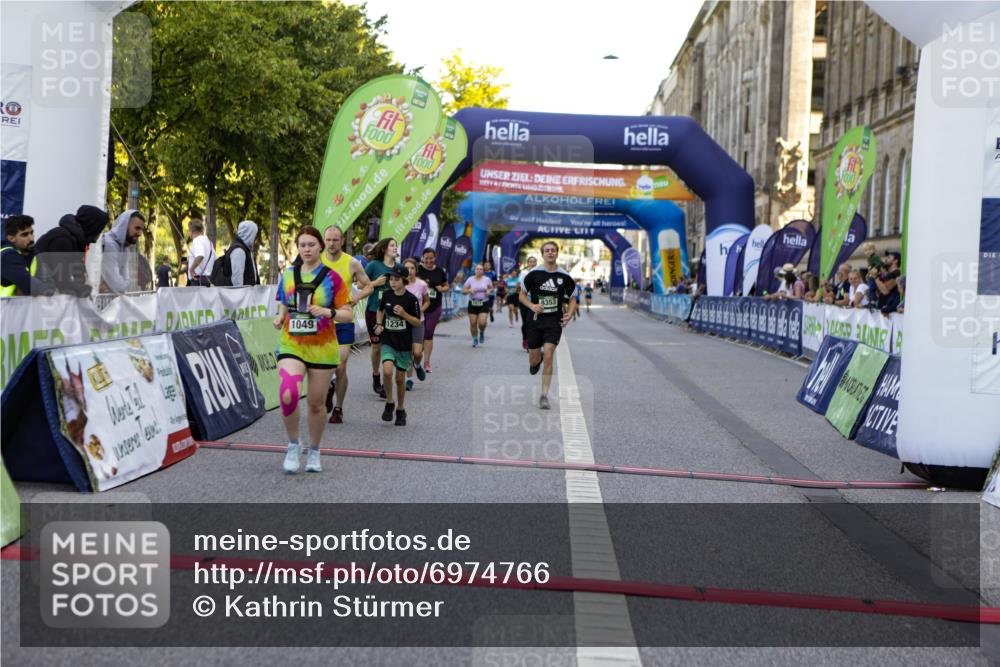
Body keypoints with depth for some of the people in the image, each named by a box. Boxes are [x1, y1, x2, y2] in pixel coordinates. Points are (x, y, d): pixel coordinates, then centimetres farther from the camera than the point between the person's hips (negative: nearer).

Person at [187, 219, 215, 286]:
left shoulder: (197, 241, -12)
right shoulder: (208, 241, 18)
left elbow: (200, 256, -32)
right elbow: (214, 260, 23)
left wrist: (191, 269, -23)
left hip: (198, 280, -10)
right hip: (207, 280, 10)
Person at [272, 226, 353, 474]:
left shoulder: (331, 277, -3)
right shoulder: (288, 275, 7)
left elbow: (348, 314, -3)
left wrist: (328, 312, -22)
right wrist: (280, 319, -2)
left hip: (322, 349, -1)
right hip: (291, 346, 2)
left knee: (316, 403, 6)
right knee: (287, 395, -21)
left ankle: (314, 452, 28)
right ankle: (293, 446, 2)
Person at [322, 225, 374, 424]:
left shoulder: (352, 263, -2)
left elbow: (368, 286, 7)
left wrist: (356, 297, -12)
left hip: (343, 321, -1)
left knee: (340, 368, -4)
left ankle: (338, 408, 13)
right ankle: (329, 386, 35)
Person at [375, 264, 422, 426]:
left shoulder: (411, 299, -8)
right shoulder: (386, 295, 1)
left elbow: (417, 322, -5)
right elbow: (380, 310, 20)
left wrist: (404, 314, -21)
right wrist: (378, 324, 3)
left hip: (404, 344, -1)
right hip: (388, 341, 1)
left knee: (400, 378, 7)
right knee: (387, 371, -22)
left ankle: (400, 410, 26)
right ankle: (389, 403, 0)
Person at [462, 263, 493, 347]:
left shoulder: (487, 279, 0)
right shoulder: (470, 279, -1)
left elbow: (491, 288, 15)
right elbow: (463, 290, 2)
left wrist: (489, 291, -7)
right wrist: (469, 290, -18)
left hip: (484, 304, -1)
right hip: (473, 303, 1)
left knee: (482, 323, -15)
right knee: (473, 324, 0)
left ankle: (482, 333, 20)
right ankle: (475, 340, 21)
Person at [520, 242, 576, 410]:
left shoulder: (564, 277, 2)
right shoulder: (533, 274, -2)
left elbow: (572, 299, 12)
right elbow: (522, 295, 6)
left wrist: (570, 314, -8)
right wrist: (532, 306, -14)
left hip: (554, 322, -1)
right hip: (536, 320, 1)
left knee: (548, 357, -13)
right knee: (534, 360, 6)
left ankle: (544, 396, -4)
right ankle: (536, 360, 46)